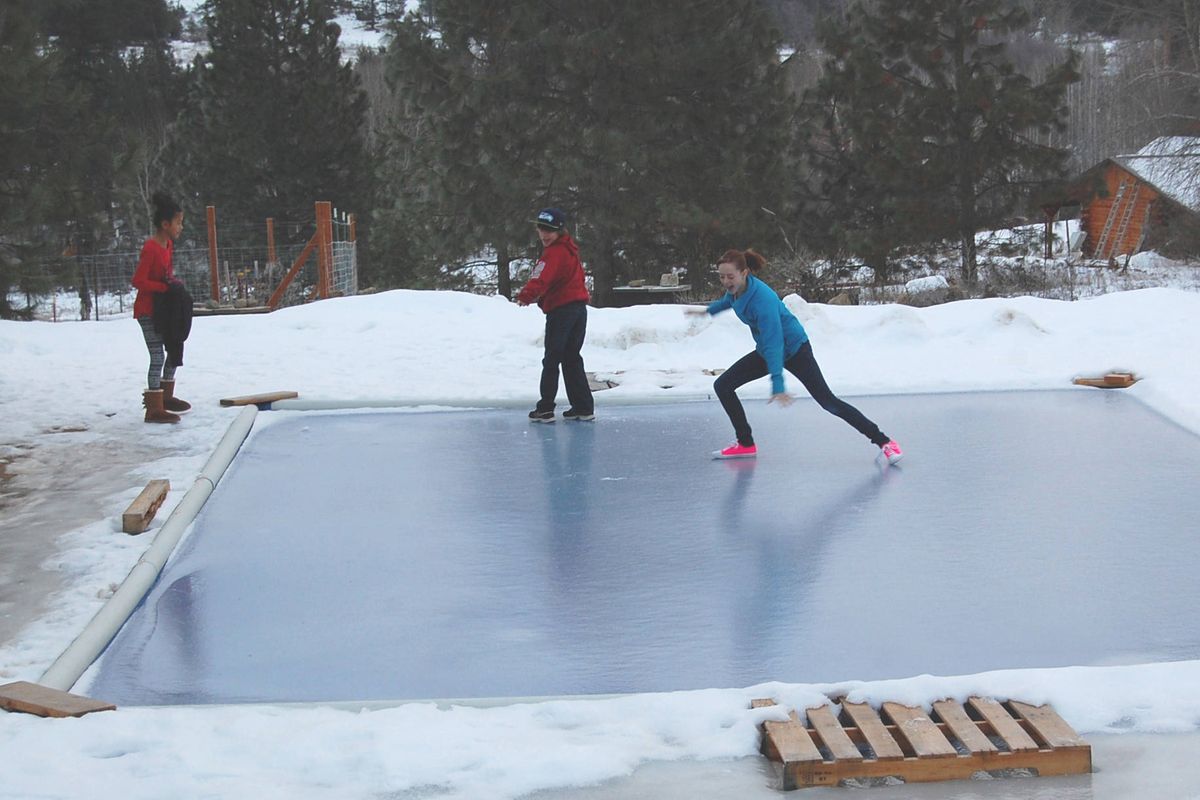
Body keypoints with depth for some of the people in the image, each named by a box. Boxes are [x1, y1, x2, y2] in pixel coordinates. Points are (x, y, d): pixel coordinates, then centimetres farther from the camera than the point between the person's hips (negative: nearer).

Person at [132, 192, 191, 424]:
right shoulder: (151, 248, -22)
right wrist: (165, 286, -25)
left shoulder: (168, 244, 7)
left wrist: (173, 281, 3)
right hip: (147, 310, -10)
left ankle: (165, 396, 36)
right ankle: (154, 410, -8)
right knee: (157, 356, -10)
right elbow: (138, 281, -26)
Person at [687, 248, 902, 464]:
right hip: (765, 351, 8)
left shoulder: (762, 299, -35)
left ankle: (883, 441, -4)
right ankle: (745, 444, 11)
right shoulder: (735, 288, -11)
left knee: (827, 401, -12)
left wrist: (777, 385, -42)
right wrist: (708, 310, 35)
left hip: (794, 348, -8)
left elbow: (773, 343, -38)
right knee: (722, 386, 0)